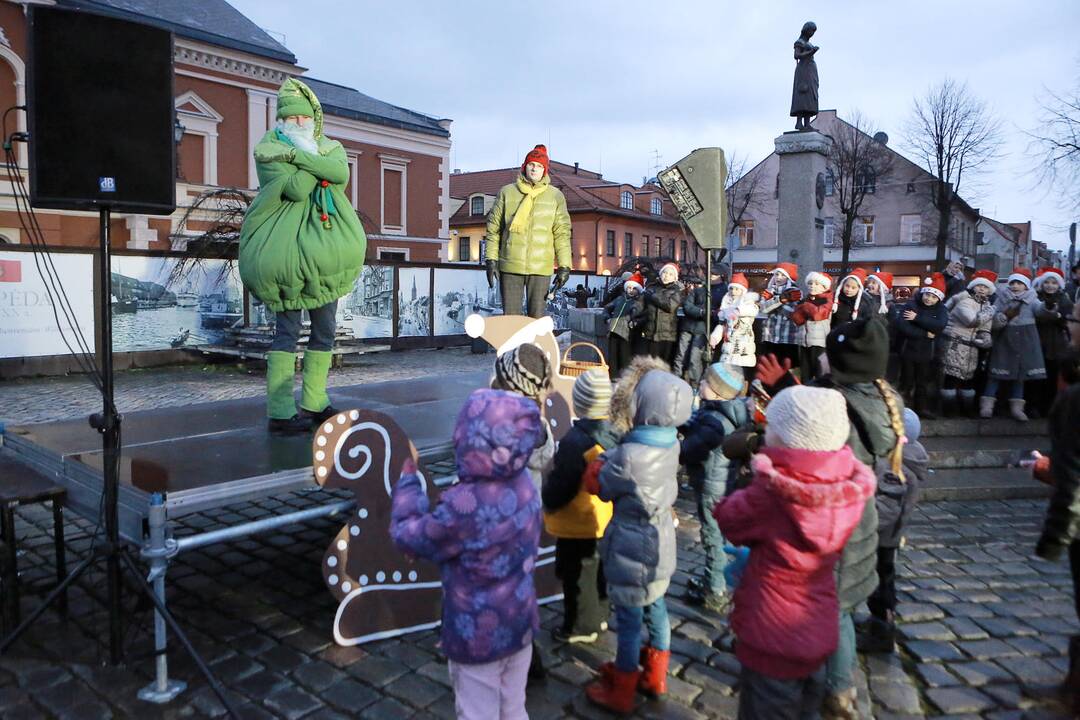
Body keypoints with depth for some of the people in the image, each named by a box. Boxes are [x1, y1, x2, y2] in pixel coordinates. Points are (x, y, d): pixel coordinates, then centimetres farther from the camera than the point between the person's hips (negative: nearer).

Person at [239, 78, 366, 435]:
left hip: (325, 249, 6)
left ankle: (314, 403, 19)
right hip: (288, 249, -6)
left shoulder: (330, 147, 14)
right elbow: (296, 189, -17)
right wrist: (313, 156, -6)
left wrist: (297, 154, -15)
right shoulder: (268, 149, 0)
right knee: (288, 330, -8)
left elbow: (341, 175, -11)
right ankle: (280, 412, -5)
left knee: (325, 331, 8)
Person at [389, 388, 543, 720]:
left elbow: (406, 534, -15)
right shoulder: (524, 484, -10)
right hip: (520, 624, 6)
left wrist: (408, 479, -3)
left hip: (478, 636, -6)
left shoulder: (464, 506, -33)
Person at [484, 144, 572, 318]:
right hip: (510, 266, 0)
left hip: (541, 268, 0)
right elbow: (493, 228, 8)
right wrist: (491, 259, 1)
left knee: (537, 318, 3)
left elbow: (562, 233, 6)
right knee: (510, 316, 4)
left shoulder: (555, 196, 6)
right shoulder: (507, 192, 6)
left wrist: (564, 265, -1)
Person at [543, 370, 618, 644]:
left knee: (577, 575, 11)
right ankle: (598, 616, 42)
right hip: (604, 519, 8)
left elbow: (560, 487, -23)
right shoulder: (614, 434, -5)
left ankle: (581, 626, 26)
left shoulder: (575, 442, -30)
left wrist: (547, 501, -3)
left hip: (578, 524, -8)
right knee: (597, 570, 25)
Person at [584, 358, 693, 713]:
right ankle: (654, 677, 41)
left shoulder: (629, 457, -30)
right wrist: (612, 457, -4)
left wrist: (600, 460, 1)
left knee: (629, 620, 9)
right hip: (660, 544, 7)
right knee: (655, 608, 22)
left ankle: (620, 693, 28)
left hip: (632, 550, -7)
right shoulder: (670, 443, -8)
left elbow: (603, 487, -12)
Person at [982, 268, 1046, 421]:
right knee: (998, 372, -2)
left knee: (1020, 372, 7)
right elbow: (992, 320, -1)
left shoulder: (1031, 299, 4)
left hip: (1025, 341, 1)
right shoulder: (1002, 298, 3)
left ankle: (1016, 407, 15)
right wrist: (1005, 316, -19)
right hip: (1004, 339, -1)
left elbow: (1040, 309, -16)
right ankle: (987, 405, 0)